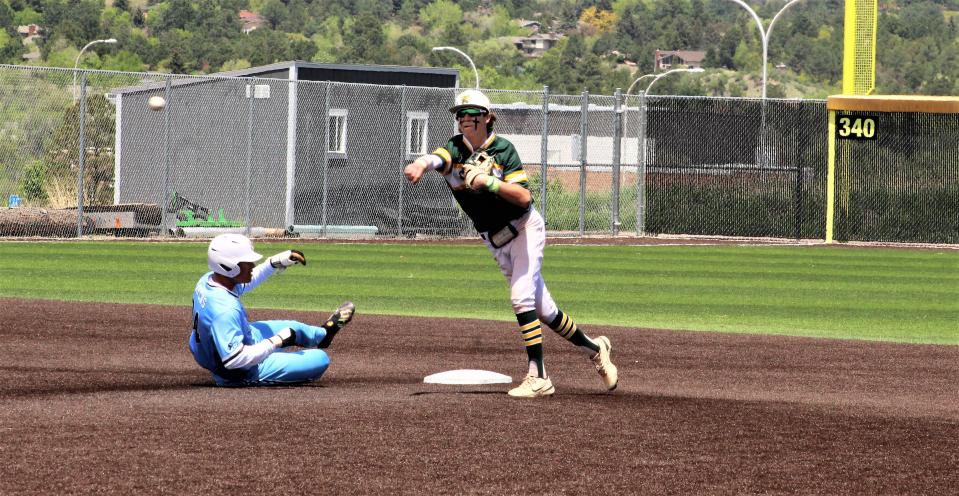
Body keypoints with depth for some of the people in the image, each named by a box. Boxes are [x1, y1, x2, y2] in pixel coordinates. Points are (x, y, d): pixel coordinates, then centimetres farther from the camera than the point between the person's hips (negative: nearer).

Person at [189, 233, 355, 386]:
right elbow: (234, 360, -39)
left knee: (292, 328, 30)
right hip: (242, 374, -9)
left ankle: (322, 334, 62)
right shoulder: (225, 310, -38)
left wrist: (277, 262, 3)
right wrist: (277, 341, -29)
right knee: (321, 359, -5)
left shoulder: (207, 280, -9)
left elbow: (246, 281, 12)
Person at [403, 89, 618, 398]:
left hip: (526, 230, -5)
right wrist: (420, 164, -56)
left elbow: (524, 196, -24)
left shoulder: (502, 149, -15)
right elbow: (435, 158, -33)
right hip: (496, 242, 5)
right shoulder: (455, 149, -7)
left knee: (522, 297, -20)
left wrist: (488, 181, -36)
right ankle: (593, 348, 29)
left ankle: (537, 377, -18)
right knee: (542, 309, 10)